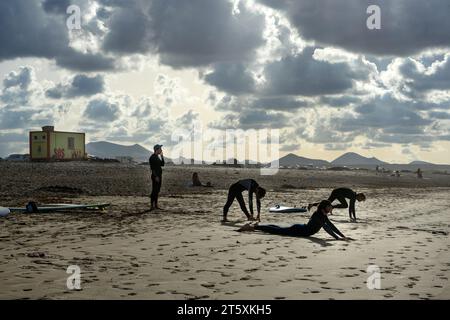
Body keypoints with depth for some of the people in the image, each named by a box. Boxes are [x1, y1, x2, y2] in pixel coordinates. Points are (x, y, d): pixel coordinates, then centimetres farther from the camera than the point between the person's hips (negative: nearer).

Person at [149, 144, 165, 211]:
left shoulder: (157, 157, 15)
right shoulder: (152, 157, -13)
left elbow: (162, 164, 15)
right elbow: (152, 168, -19)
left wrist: (162, 156, 7)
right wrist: (156, 176, -23)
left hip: (159, 176, 9)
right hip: (155, 176, -9)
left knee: (157, 190, 10)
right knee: (154, 191, -9)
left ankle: (156, 205, 14)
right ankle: (152, 206, -7)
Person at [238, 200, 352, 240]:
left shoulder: (324, 216, 0)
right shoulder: (317, 215, -28)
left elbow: (331, 226, 4)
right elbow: (326, 228, -37)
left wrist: (343, 236, -3)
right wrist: (338, 238, -40)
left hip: (300, 229, 9)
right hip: (298, 231, -9)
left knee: (279, 229, 23)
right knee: (277, 230, 0)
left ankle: (254, 227, 37)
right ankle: (252, 227, 7)